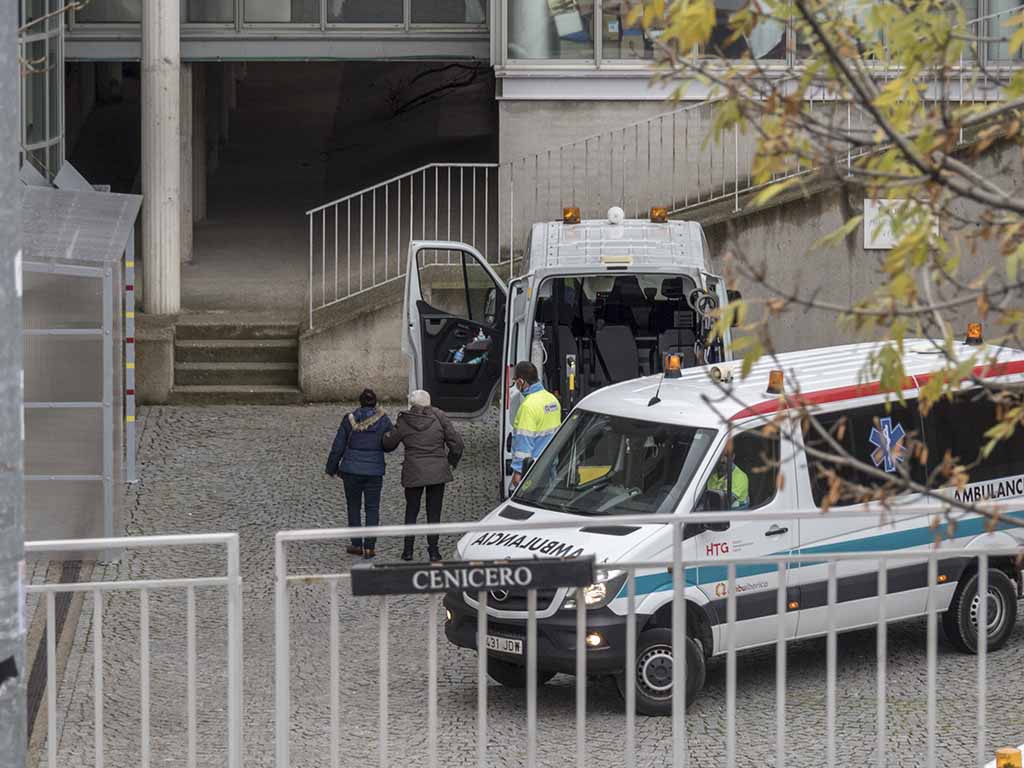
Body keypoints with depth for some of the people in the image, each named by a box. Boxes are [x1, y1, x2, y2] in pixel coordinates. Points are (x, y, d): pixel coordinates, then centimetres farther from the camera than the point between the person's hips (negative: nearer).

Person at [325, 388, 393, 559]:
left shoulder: (350, 419, -4)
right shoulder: (383, 420, -6)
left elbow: (338, 447, -1)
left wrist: (332, 468, 11)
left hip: (351, 469, 0)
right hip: (374, 471, 0)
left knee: (353, 506, 16)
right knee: (372, 509, 8)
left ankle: (357, 545, 17)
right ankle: (369, 547, 0)